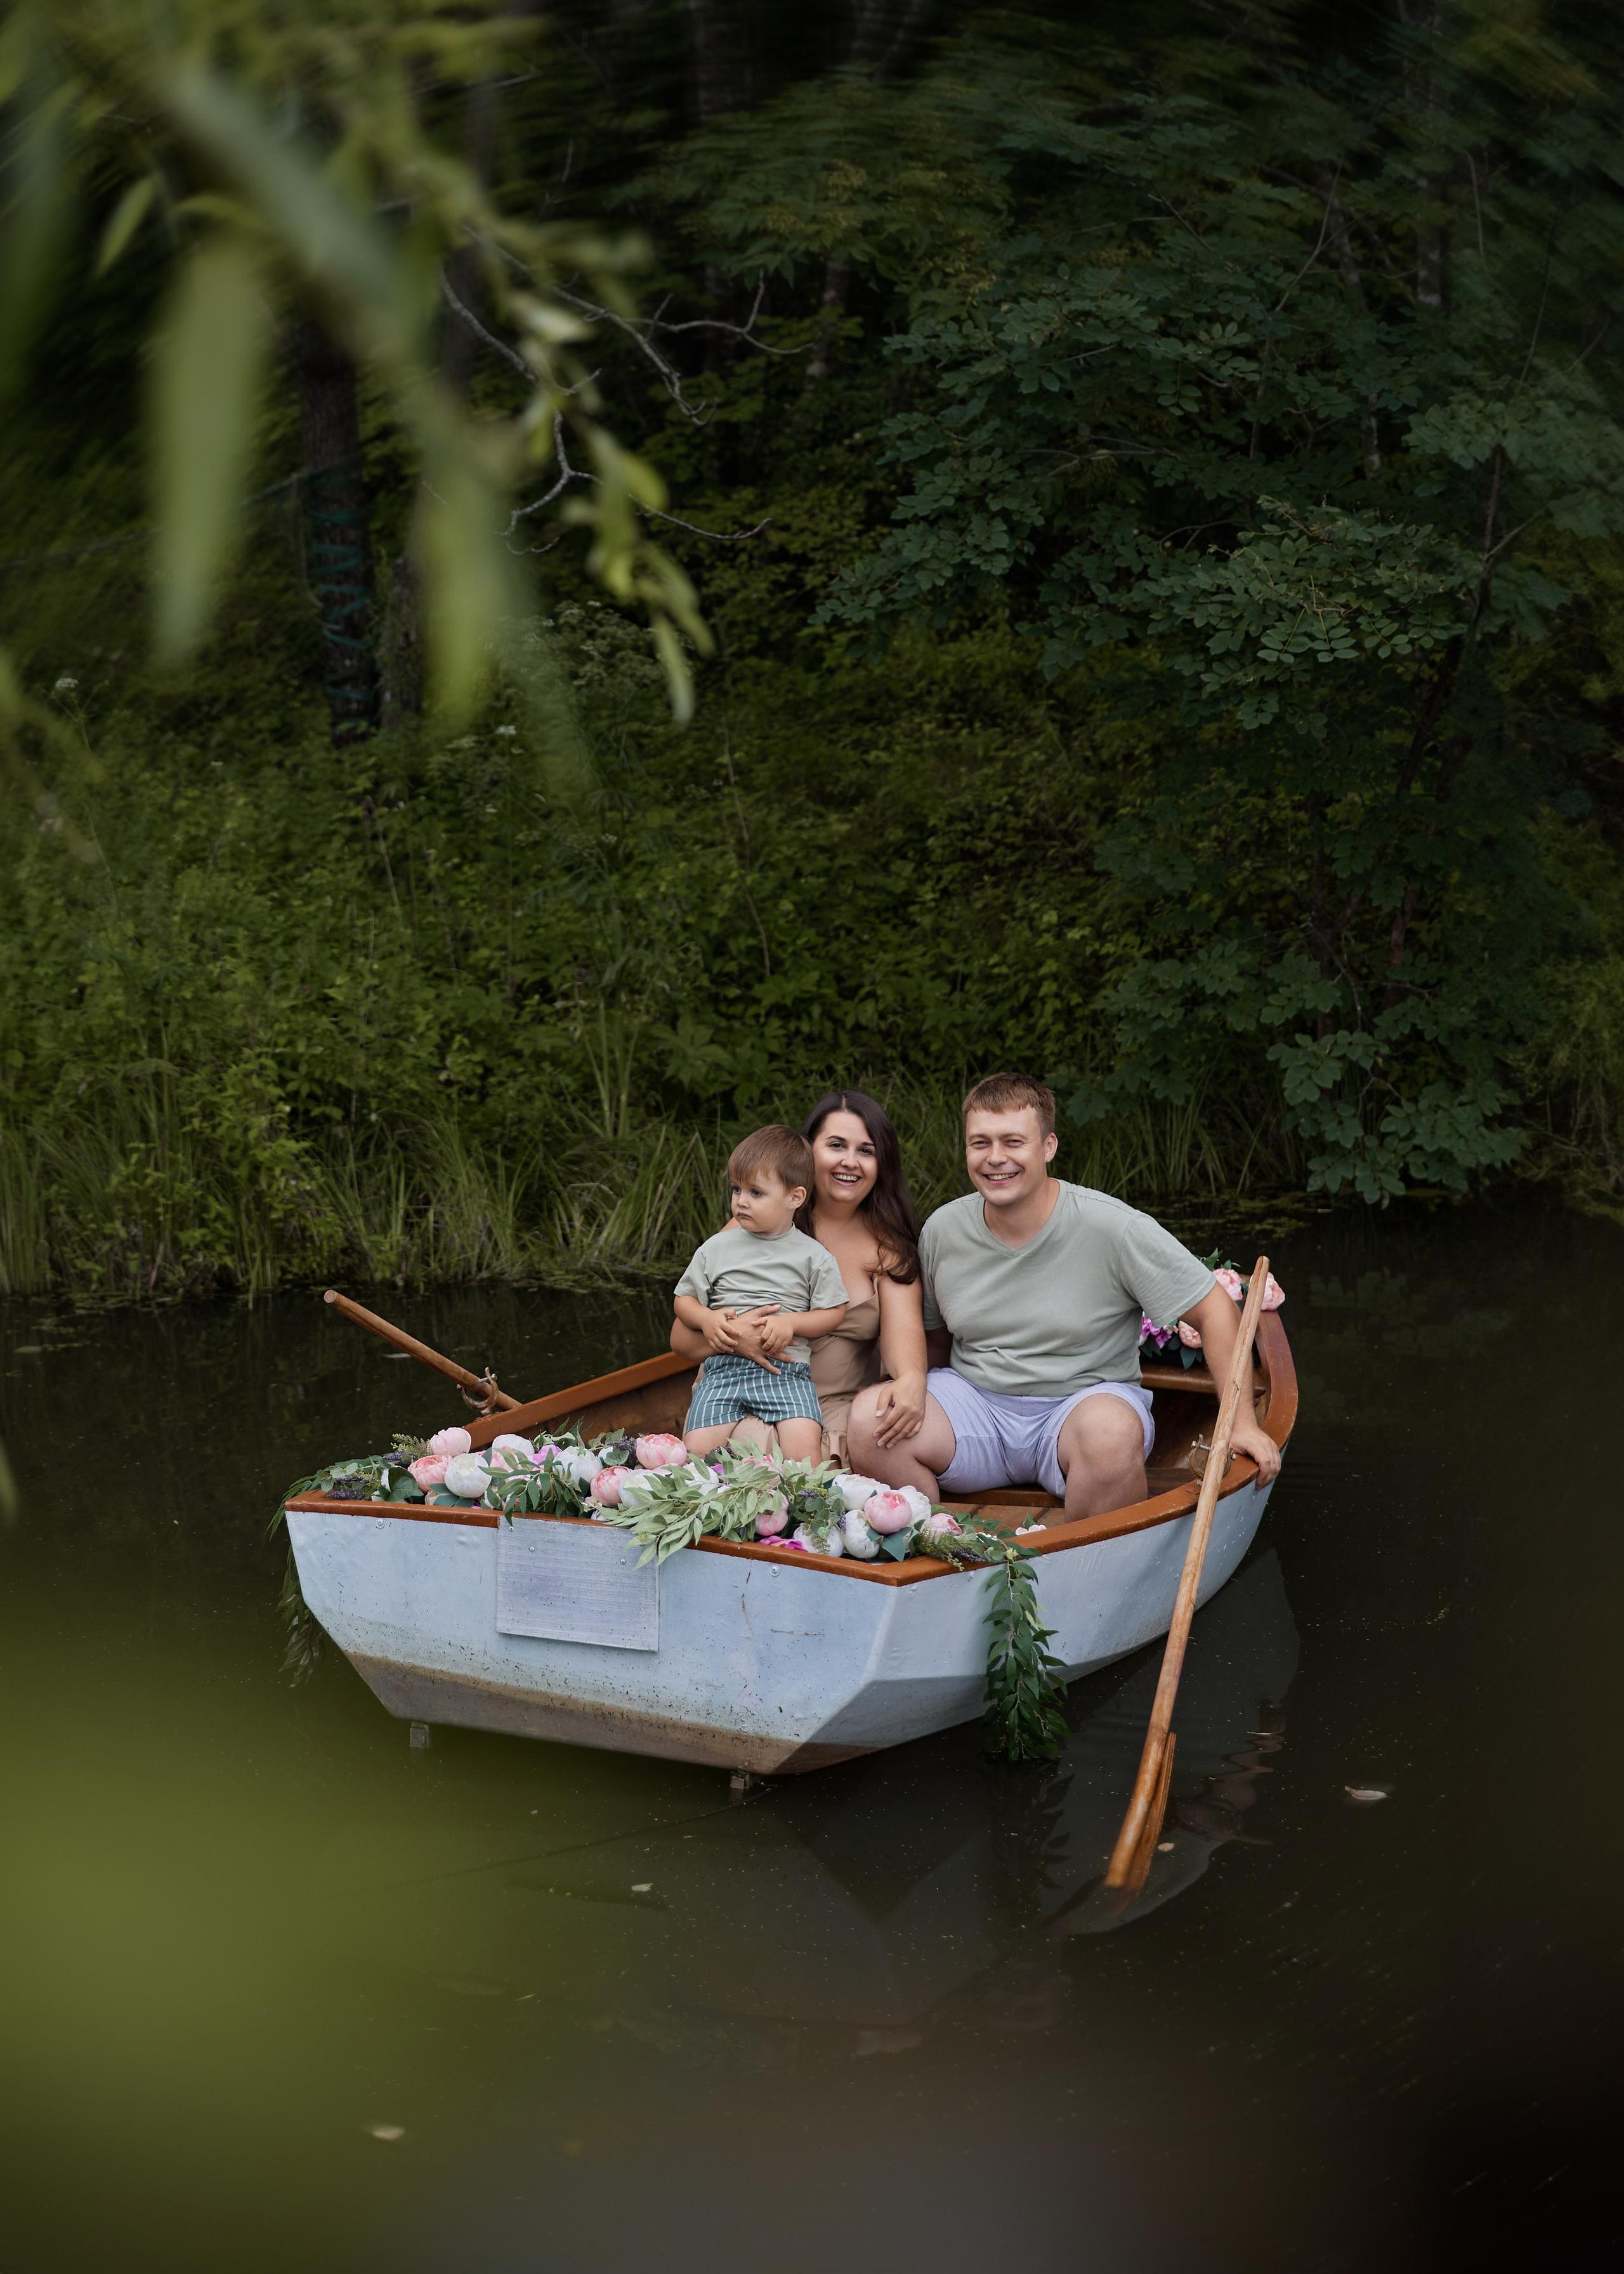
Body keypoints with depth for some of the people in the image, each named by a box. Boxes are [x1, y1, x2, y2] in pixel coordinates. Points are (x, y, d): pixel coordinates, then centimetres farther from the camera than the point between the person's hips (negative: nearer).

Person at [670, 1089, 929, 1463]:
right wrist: (730, 1334, -25)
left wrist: (911, 1379, -34)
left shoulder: (887, 1242, 7)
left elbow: (903, 1328, -9)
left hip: (843, 1405, 3)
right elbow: (683, 1336, -1)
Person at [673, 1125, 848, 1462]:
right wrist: (707, 1319, -5)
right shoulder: (716, 1249, 12)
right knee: (696, 1450, -19)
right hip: (723, 1368, 2)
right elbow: (684, 1299, 17)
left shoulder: (813, 1257, 6)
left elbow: (833, 1312, 8)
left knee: (804, 1447, -27)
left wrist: (790, 1323, -9)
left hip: (786, 1371, -2)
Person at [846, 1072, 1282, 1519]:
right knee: (869, 1419, -24)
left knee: (1111, 1431, -38)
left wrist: (1242, 1422, -12)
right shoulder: (942, 1231, 0)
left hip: (1086, 1400, -3)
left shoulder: (1113, 1228, -13)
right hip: (975, 1405, 3)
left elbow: (1214, 1310, -7)